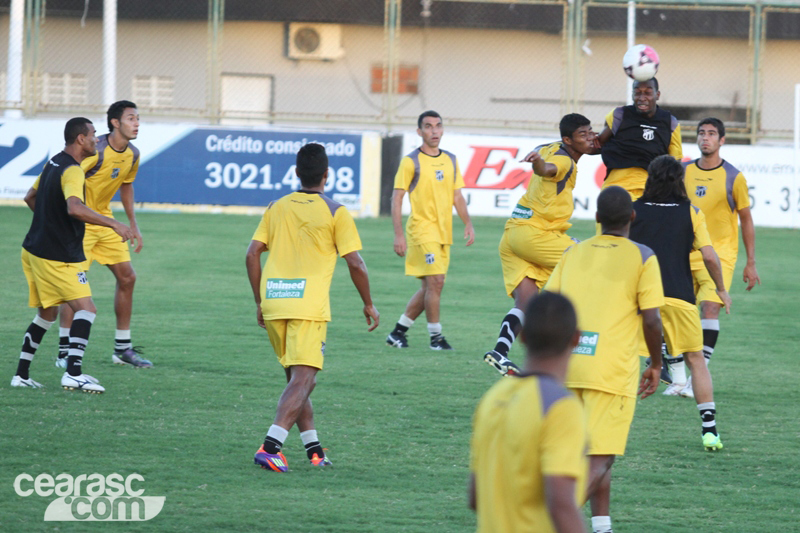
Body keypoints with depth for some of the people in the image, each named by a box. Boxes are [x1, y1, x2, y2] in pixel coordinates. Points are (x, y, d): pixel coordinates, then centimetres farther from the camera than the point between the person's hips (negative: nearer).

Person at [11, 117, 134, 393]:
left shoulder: (53, 163, 12)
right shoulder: (72, 171, -19)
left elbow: (31, 197, 25)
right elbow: (74, 208, -36)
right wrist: (113, 224, -36)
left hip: (35, 249, 10)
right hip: (58, 257, -10)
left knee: (47, 314, 18)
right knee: (86, 309, -12)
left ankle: (21, 374, 18)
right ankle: (73, 374, -23)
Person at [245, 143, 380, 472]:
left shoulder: (276, 208, 12)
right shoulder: (335, 213, 0)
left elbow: (252, 254, 8)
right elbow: (355, 263, -3)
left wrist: (260, 302, 16)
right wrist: (369, 305, 10)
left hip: (273, 305, 5)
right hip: (309, 307, -5)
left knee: (296, 379, 19)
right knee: (303, 380, -9)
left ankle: (313, 449, 19)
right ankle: (270, 447, -25)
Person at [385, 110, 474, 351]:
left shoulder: (451, 160, 12)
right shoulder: (411, 161, -6)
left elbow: (457, 197, 16)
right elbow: (397, 198, -6)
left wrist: (468, 223, 2)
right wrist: (398, 234, -13)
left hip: (444, 232, 6)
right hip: (422, 229, -6)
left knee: (429, 287, 8)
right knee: (435, 281, -14)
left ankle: (398, 332, 19)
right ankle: (435, 336, -6)